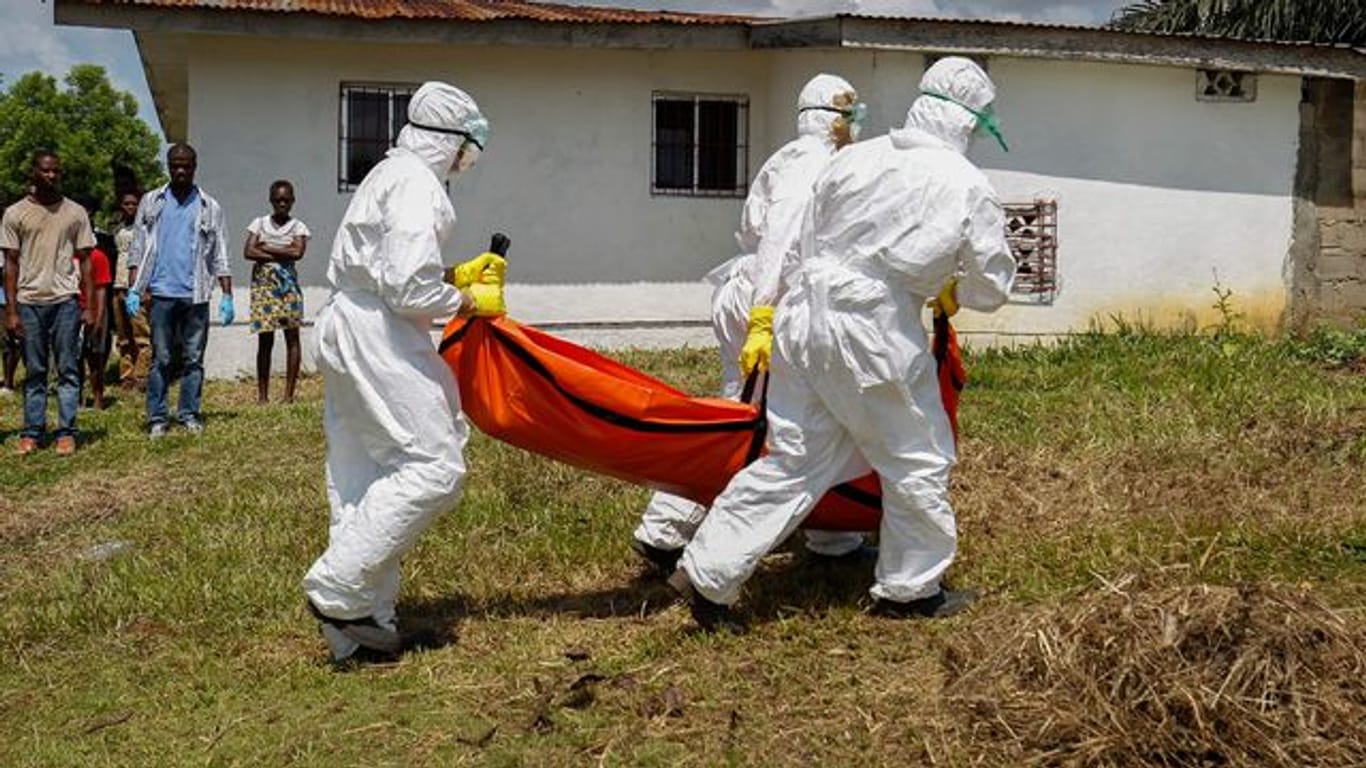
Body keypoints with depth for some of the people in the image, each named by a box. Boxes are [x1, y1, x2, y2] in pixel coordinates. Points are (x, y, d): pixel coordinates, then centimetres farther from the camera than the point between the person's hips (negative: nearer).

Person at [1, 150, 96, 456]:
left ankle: (66, 433, 4)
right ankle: (32, 433, 11)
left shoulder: (75, 213, 6)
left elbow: (85, 260, 8)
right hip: (29, 302, 0)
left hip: (65, 301, 0)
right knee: (34, 372, 6)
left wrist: (89, 307, 1)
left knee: (68, 370, 0)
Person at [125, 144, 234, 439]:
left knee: (194, 358, 4)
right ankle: (156, 418, 6)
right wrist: (133, 290, -2)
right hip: (162, 292, 0)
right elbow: (138, 250, 7)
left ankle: (189, 414, 12)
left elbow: (220, 256, 7)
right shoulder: (151, 202, 8)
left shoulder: (209, 207, 8)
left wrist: (227, 296, 0)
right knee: (160, 359, 2)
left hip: (196, 294, 0)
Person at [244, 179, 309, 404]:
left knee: (292, 337, -4)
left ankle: (289, 393, -2)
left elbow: (298, 252, -11)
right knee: (265, 340, 1)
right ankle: (262, 393, 4)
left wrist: (266, 248, -6)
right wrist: (281, 255, -9)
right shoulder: (259, 223, 10)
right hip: (263, 283, 1)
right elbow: (248, 252, -2)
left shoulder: (298, 227, 7)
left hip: (287, 283, 0)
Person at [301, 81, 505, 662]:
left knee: (363, 476, 11)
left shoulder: (390, 175, 18)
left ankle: (360, 622, 16)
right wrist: (470, 302, -6)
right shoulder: (417, 185, -14)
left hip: (346, 329, 11)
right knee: (432, 466, -8)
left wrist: (456, 276, 16)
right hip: (378, 337, -11)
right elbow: (409, 290, -21)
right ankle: (337, 588, -7)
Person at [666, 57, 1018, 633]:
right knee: (917, 460, 15)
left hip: (804, 311, 6)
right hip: (874, 334, -5)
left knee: (793, 458, 12)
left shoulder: (854, 159, 7)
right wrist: (953, 294, 26)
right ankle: (910, 589, 28)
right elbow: (992, 288, 4)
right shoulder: (968, 187, -5)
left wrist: (763, 323, 21)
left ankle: (706, 572, 10)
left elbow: (805, 244, 13)